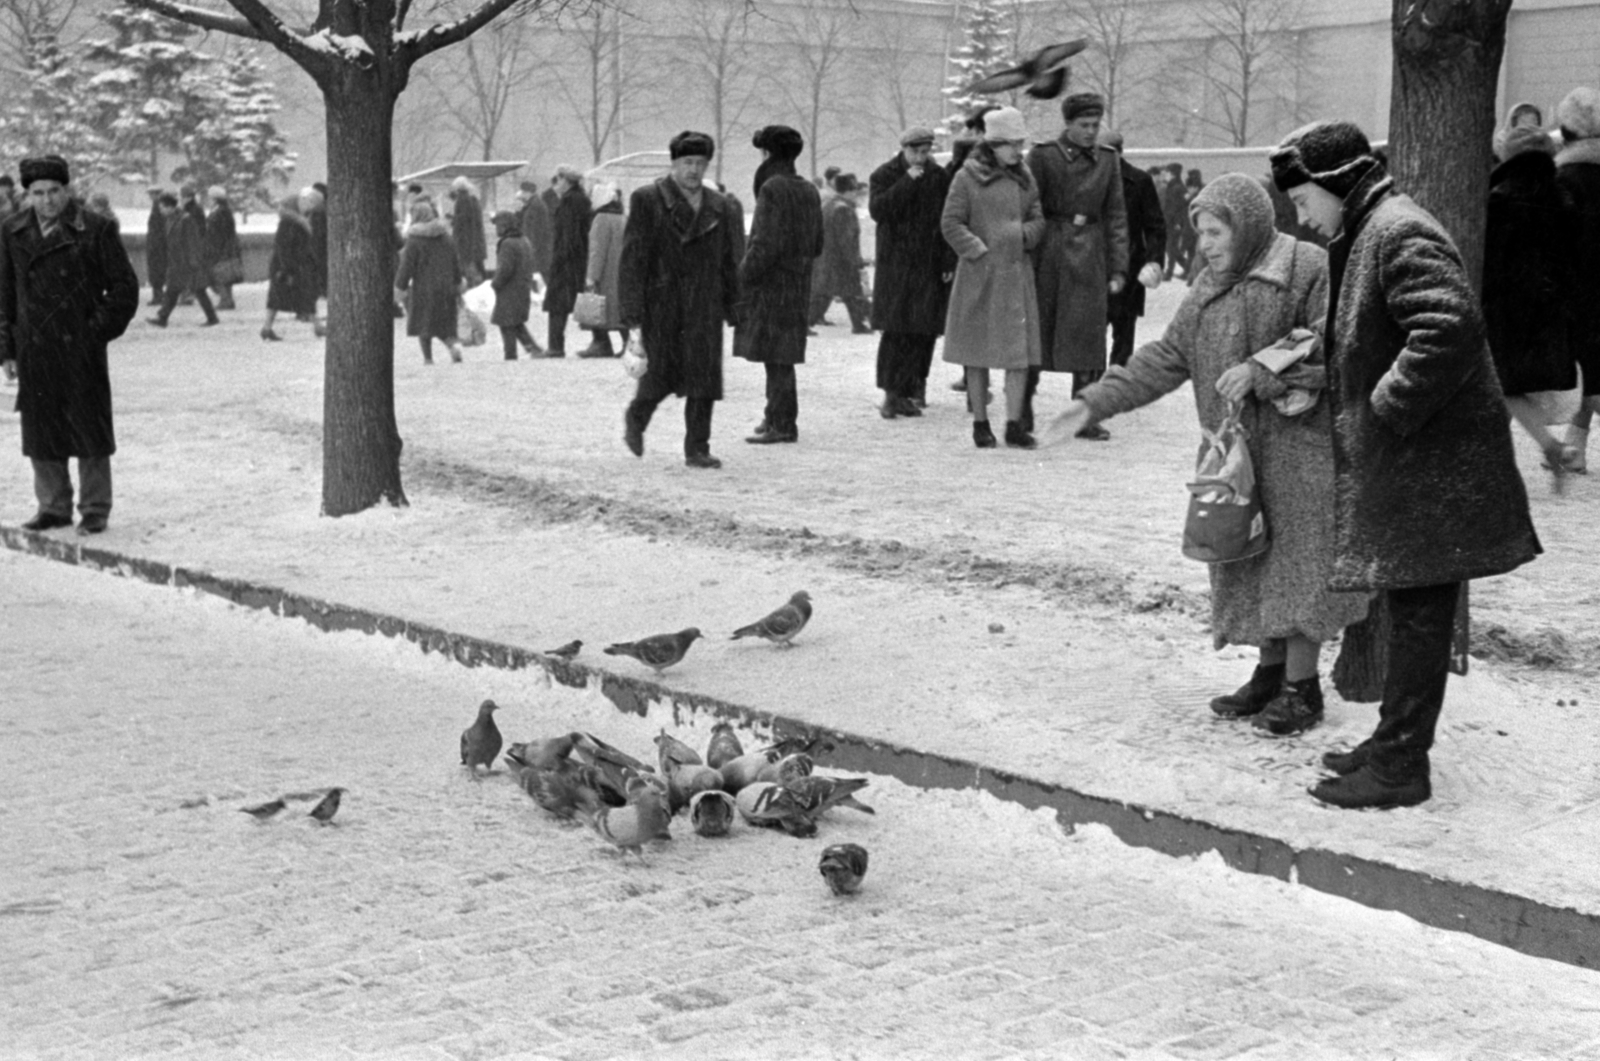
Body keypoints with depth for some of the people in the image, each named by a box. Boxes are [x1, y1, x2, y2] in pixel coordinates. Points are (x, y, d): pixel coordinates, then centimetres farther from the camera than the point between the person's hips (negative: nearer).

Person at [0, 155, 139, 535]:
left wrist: (99, 330, -8)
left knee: (89, 428, 2)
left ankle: (95, 509, 12)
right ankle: (54, 507, 21)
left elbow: (125, 286, -1)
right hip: (34, 351, 4)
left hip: (81, 349, -3)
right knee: (40, 431, 8)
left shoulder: (95, 230, -5)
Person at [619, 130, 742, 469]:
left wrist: (733, 309, 11)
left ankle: (697, 449, 4)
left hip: (703, 307, 4)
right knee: (660, 376, 0)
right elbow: (633, 258, -7)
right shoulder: (647, 200, -2)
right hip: (660, 305, -4)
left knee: (704, 376, -3)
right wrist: (633, 314, -13)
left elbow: (727, 262, 16)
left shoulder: (717, 206, 11)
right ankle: (636, 418, 30)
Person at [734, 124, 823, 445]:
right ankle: (777, 415, 23)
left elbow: (766, 243, -20)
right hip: (798, 283, 9)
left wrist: (743, 275, -13)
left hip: (771, 284, -8)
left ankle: (782, 424, -2)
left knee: (776, 358, -4)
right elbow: (817, 246, 17)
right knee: (781, 357, 15)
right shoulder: (808, 191, 13)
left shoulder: (773, 189, -14)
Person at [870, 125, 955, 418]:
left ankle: (915, 386, 13)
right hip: (895, 265, -2)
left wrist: (949, 262, 3)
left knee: (924, 330, 0)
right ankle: (892, 393, -9)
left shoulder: (939, 178, 9)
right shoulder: (884, 176, 3)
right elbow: (877, 210, -15)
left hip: (930, 266, 3)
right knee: (895, 329, -9)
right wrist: (907, 182, -18)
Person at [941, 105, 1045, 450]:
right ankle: (980, 423, 13)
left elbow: (1040, 219, 13)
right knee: (978, 350, 4)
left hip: (1017, 272, 4)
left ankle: (1014, 424, 3)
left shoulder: (1024, 179, 10)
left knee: (1020, 348, -1)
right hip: (979, 273, -4)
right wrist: (979, 251, -13)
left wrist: (1024, 233, -8)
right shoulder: (968, 177, -4)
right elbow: (950, 223, -6)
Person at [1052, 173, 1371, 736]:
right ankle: (1270, 672, 25)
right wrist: (1098, 401, 3)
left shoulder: (1308, 269, -10)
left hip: (1297, 443, -7)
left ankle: (1302, 686, 6)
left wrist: (1261, 373, -20)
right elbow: (1168, 357, 11)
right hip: (1235, 452, 7)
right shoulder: (1210, 288, 12)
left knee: (1293, 559, -4)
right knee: (1250, 561, 12)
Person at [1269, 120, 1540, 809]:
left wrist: (1389, 409, -22)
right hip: (1397, 463, 10)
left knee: (1419, 615, -3)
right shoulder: (1364, 235, 16)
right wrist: (1317, 377, 10)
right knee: (1412, 613, 16)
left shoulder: (1401, 235, -16)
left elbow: (1451, 328, -29)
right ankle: (1395, 741, 25)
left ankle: (1400, 768, 3)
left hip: (1428, 466, -10)